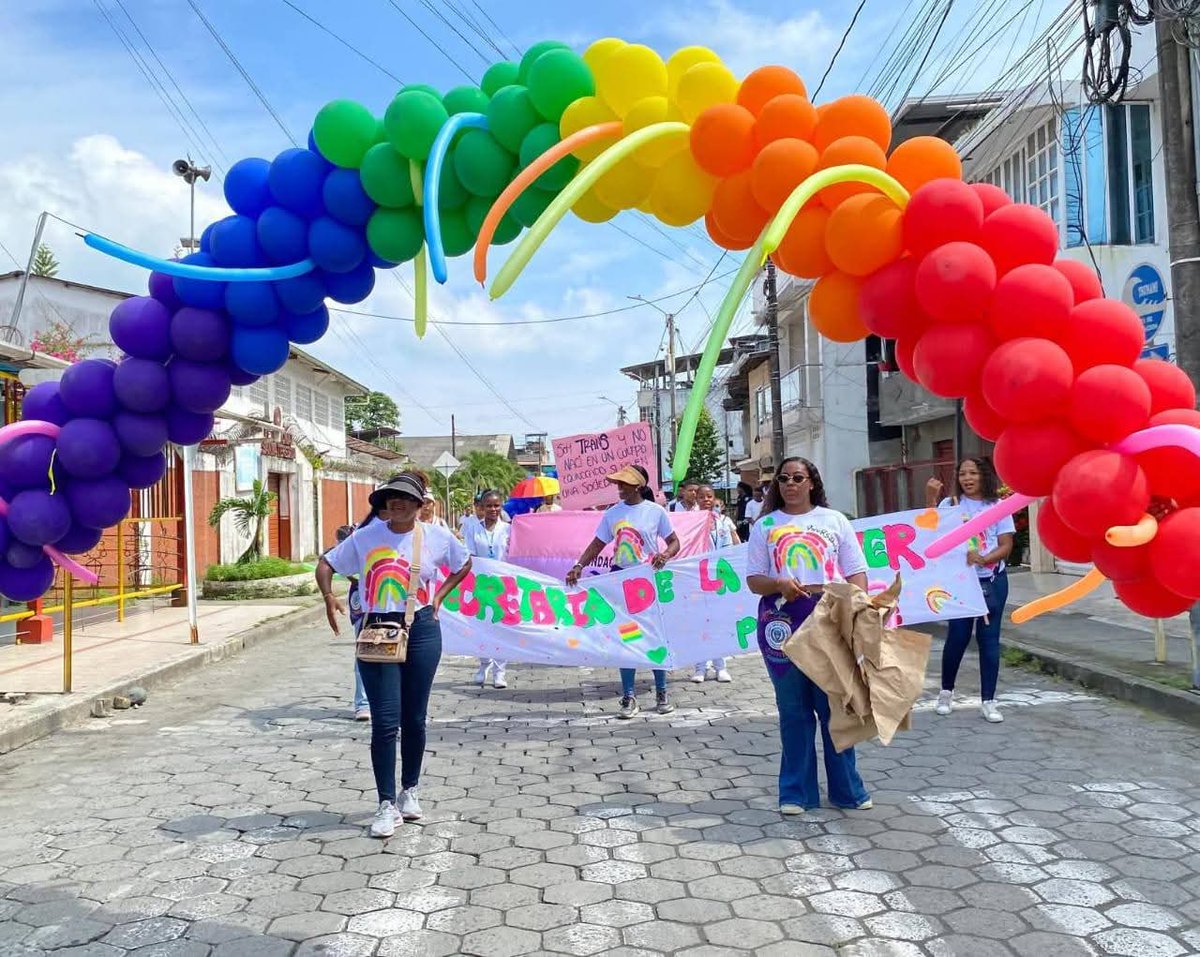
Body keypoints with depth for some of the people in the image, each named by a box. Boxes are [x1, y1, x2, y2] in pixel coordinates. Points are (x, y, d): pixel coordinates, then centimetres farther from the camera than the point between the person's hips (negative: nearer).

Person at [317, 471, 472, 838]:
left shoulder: (436, 536, 0)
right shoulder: (366, 537, 0)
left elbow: (464, 563, 17)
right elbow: (326, 564, 7)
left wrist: (439, 596, 6)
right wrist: (329, 595, -11)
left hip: (421, 630, 1)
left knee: (414, 719, 10)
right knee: (385, 722, -4)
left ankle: (409, 792, 29)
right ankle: (387, 805, 6)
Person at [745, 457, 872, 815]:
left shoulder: (834, 520, 8)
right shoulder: (765, 525, 7)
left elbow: (857, 572, 6)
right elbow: (754, 579, 6)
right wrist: (780, 584, -15)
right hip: (783, 620, 0)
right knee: (794, 709, 7)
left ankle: (847, 789, 19)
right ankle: (796, 792, 18)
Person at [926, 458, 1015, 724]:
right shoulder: (950, 504, 1)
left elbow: (1006, 545, -1)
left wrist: (984, 559, -19)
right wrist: (930, 499, -23)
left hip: (993, 581, 1)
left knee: (989, 638, 4)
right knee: (957, 636, 1)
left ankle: (988, 701, 12)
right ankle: (946, 692, 23)